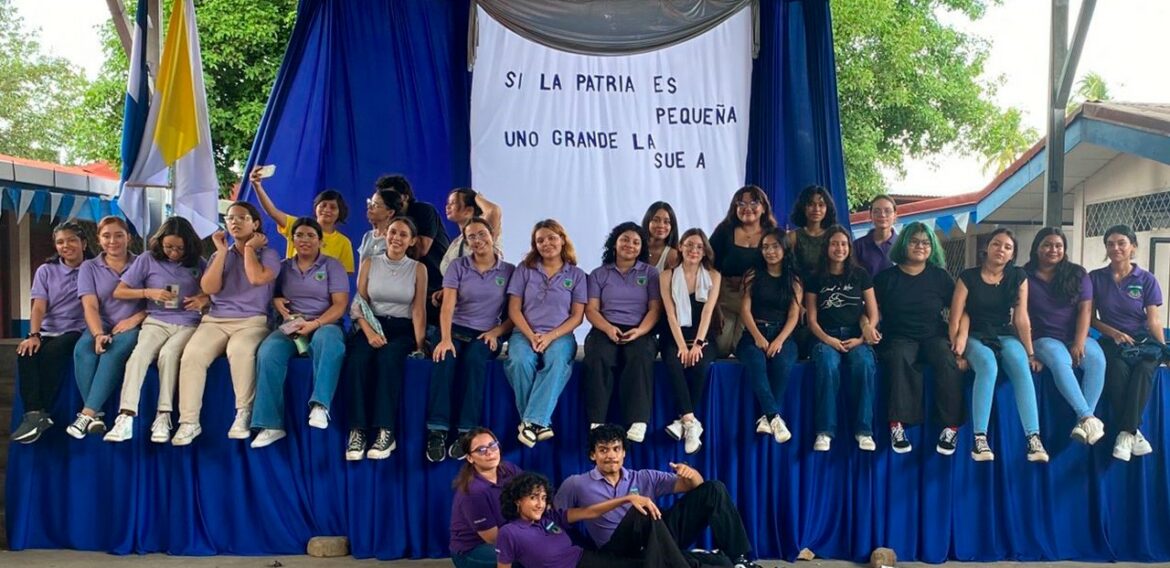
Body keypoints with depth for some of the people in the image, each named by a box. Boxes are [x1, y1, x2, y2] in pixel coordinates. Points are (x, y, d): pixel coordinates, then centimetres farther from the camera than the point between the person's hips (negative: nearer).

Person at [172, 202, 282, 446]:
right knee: (192, 354, -28)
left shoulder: (268, 253, 8)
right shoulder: (219, 255, 20)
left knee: (239, 350, -39)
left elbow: (257, 278, -14)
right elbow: (209, 288, 2)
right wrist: (222, 251, 2)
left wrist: (249, 247, 0)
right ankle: (189, 421, -21)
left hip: (252, 321, -3)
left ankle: (244, 414, -25)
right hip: (216, 320, 4)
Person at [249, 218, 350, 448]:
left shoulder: (332, 265, 7)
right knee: (268, 353, -30)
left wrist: (315, 324, -18)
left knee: (328, 340, -40)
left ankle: (320, 405, -45)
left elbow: (340, 305, -3)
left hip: (325, 324, -2)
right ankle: (271, 425, -30)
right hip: (290, 327, 3)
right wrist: (276, 301, -2)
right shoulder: (283, 267, 17)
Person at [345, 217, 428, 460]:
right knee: (358, 359, -32)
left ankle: (386, 432, -35)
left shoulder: (418, 269, 7)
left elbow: (418, 310, 1)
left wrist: (419, 344, -11)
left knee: (388, 357, -35)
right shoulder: (369, 264, 10)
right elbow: (359, 304, 4)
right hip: (371, 326, 1)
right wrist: (369, 333, -12)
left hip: (402, 329, -1)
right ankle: (357, 431, -32)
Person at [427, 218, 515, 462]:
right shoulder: (458, 266, 7)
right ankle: (437, 431, -34)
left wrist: (496, 332, -11)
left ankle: (467, 432, -34)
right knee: (444, 359, -33)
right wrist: (445, 338, -20)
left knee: (474, 359, -35)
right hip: (457, 329, 1)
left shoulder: (509, 271, 6)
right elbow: (447, 306, -5)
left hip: (488, 334, -1)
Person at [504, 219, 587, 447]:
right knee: (520, 361, -33)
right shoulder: (524, 269, 12)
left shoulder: (576, 275, 10)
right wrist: (531, 336, -10)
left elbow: (577, 316, 5)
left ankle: (532, 421, -40)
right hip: (525, 332, 1)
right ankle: (540, 423, -27)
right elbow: (514, 309, 7)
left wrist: (550, 336, -11)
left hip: (560, 334, -1)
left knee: (557, 362, -36)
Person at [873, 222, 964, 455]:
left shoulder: (939, 276, 11)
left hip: (934, 336, 1)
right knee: (900, 358, -36)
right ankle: (897, 424, -37)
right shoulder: (886, 277, 8)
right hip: (899, 337, -1)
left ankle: (950, 427, -27)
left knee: (947, 361, -32)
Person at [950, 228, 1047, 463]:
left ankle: (1033, 437, -36)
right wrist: (956, 349, -14)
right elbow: (956, 317, -5)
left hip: (1006, 336, 2)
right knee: (988, 365, -35)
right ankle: (980, 438, -38)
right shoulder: (968, 277, -2)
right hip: (976, 336, -2)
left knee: (1022, 367, -31)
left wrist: (1030, 353, 0)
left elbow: (1021, 317, 2)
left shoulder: (1018, 277, 5)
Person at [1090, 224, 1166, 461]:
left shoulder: (1147, 280, 5)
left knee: (1144, 370, -35)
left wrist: (1164, 350, -11)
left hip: (1144, 342, 0)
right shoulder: (1096, 277, 7)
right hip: (1112, 342, 0)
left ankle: (1125, 433, -33)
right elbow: (1091, 317, 8)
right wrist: (1114, 333, -8)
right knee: (1118, 371, -35)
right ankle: (1133, 432, -27)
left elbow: (1153, 320, 1)